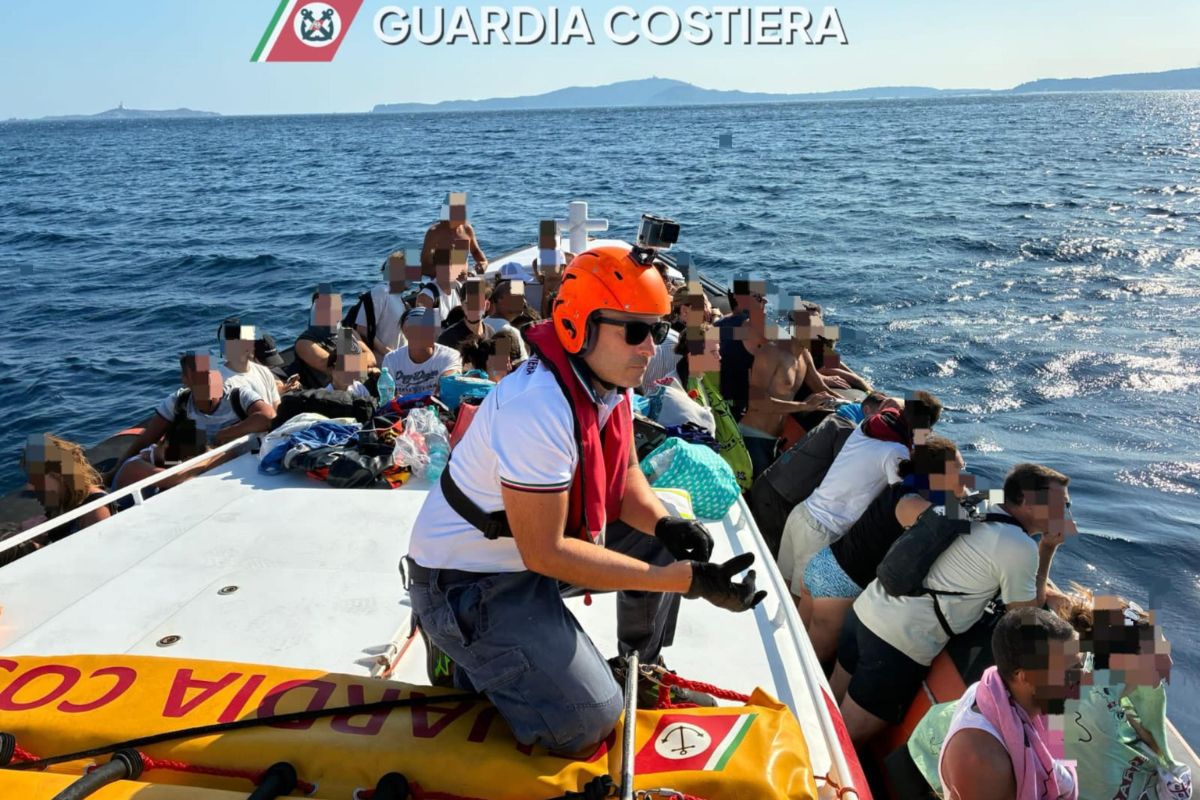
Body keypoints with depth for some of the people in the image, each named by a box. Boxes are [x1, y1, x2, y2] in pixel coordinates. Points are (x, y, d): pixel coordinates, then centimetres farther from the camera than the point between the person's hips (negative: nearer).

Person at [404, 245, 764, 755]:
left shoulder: (609, 380, -4)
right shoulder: (539, 407, -32)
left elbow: (624, 474, 9)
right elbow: (545, 552, -30)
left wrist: (665, 525, -15)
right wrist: (685, 579, -32)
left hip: (536, 542, 9)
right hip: (468, 578, -8)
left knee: (663, 543, 3)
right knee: (588, 722, -14)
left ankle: (642, 672, 22)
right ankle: (468, 656, 8)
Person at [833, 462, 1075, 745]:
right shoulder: (1020, 548, -11)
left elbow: (906, 507, 19)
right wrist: (1048, 548, 5)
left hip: (865, 607, 8)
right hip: (901, 641, -8)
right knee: (849, 738, 5)